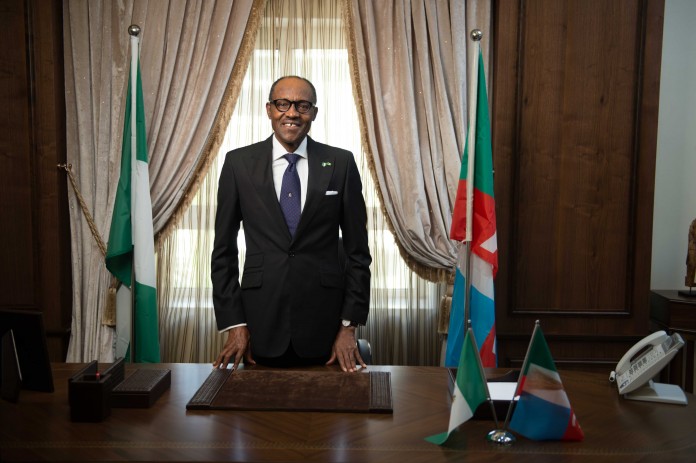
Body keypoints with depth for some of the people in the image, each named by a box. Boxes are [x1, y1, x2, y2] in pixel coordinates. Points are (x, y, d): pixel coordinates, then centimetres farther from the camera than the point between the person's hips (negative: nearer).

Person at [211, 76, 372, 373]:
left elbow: (357, 250, 3)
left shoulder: (341, 163, 0)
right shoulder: (238, 163, 1)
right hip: (261, 325, 0)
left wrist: (349, 326, -1)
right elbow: (224, 249, 4)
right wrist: (234, 324, -1)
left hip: (325, 325, 0)